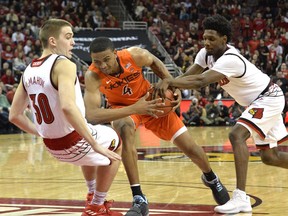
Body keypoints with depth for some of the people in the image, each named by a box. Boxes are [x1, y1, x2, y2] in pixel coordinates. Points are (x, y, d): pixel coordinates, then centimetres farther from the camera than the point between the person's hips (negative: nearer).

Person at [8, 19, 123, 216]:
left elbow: (15, 115, 8)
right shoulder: (63, 64, -22)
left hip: (52, 144, 7)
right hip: (74, 141, -7)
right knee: (116, 145, 24)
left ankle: (92, 196, 46)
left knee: (91, 142, 39)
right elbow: (68, 107, -37)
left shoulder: (29, 70, 3)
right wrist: (96, 145, -33)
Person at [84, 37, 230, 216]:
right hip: (123, 107, -1)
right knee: (125, 129, -37)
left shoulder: (135, 55, -30)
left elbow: (154, 62, -5)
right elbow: (92, 115, -44)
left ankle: (211, 178, 41)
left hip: (151, 101, 2)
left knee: (189, 147, 4)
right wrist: (134, 109, -50)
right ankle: (139, 199, -30)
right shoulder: (93, 76, -34)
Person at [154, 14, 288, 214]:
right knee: (270, 157, 15)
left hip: (268, 98, -10)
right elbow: (188, 76, -9)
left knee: (237, 135, -29)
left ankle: (241, 198, -34)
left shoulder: (230, 59, -33)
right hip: (258, 101, 10)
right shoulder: (206, 54, -7)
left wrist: (169, 82, -50)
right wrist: (168, 84, -28)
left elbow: (200, 81, -45)